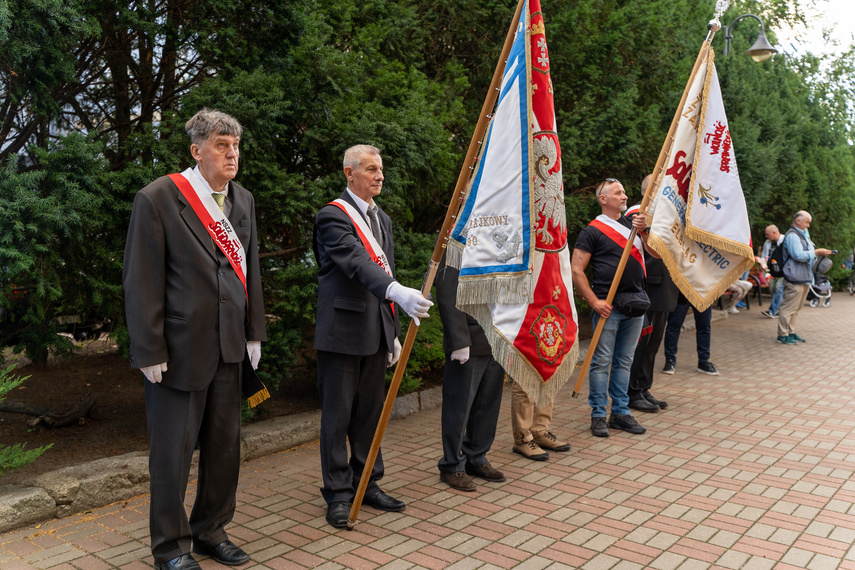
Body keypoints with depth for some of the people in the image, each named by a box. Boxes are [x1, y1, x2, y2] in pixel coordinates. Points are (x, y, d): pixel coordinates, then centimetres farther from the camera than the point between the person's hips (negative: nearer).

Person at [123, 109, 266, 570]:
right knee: (173, 450, 6)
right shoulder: (157, 198, -10)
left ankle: (211, 531, 34)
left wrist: (254, 332, 10)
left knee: (224, 445, 15)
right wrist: (149, 350, -13)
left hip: (229, 346, 6)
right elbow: (141, 280, -11)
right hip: (179, 348, -6)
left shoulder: (243, 200, 9)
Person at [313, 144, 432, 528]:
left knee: (370, 411, 15)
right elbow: (357, 263, -26)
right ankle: (338, 494, 13)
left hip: (375, 333, 8)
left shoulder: (381, 219, 17)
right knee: (338, 415, 1)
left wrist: (393, 332, 17)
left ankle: (367, 484, 28)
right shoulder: (332, 216, -9)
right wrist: (397, 292, -42)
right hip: (342, 331, -8)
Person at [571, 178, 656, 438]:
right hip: (608, 304, -5)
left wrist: (644, 232, -10)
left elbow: (657, 253, 8)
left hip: (635, 303, 5)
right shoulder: (593, 230, -2)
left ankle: (621, 412, 20)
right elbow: (576, 270, -7)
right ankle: (598, 415, 7)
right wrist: (594, 302, -14)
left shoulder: (633, 223, 15)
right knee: (602, 361, -2)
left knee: (624, 360, 12)